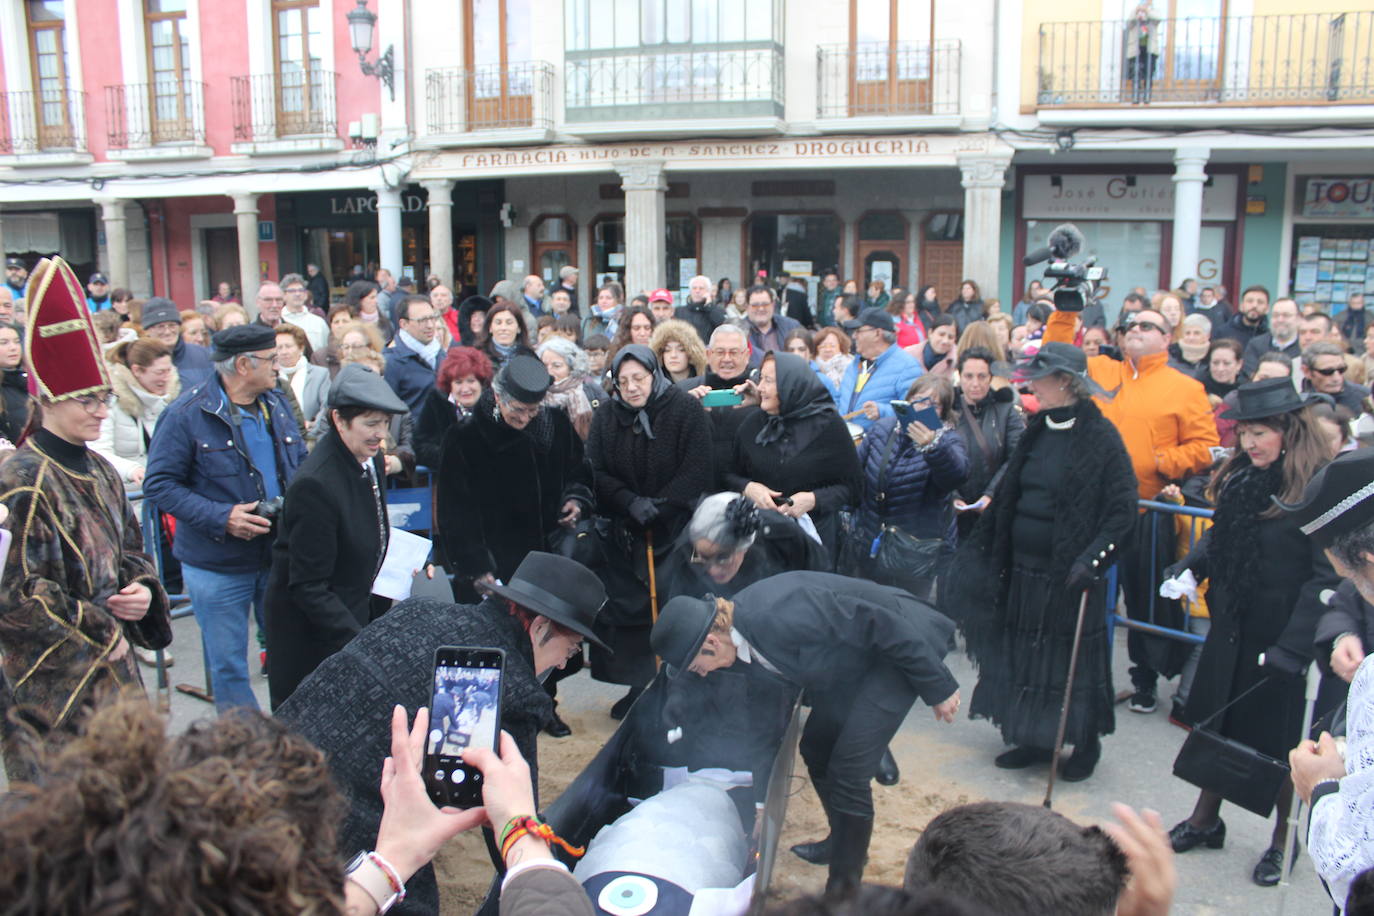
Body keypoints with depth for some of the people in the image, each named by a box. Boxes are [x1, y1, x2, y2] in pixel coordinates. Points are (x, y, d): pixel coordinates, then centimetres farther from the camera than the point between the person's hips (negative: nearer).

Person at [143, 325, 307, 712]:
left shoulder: (278, 405, 6)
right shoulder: (187, 414, -12)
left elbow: (301, 464, 17)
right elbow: (159, 485, -13)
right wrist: (220, 517, -22)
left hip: (280, 557, 5)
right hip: (218, 565, -5)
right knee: (228, 667, 7)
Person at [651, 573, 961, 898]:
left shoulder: (780, 616, -35)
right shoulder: (735, 629, -7)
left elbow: (885, 625, -28)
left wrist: (939, 688, -18)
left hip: (899, 648, -9)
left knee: (848, 771, -9)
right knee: (816, 749, 16)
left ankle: (843, 889, 7)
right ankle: (842, 842, 39)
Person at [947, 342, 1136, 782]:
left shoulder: (1100, 437, -12)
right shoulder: (1036, 431, 8)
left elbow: (1122, 511, -14)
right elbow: (1007, 495, 14)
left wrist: (1091, 559, -23)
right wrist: (977, 545, 11)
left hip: (1068, 575, -6)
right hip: (1023, 568, 6)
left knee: (1073, 660, 5)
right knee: (1024, 656, 12)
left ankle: (1086, 746, 24)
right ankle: (1035, 740, 28)